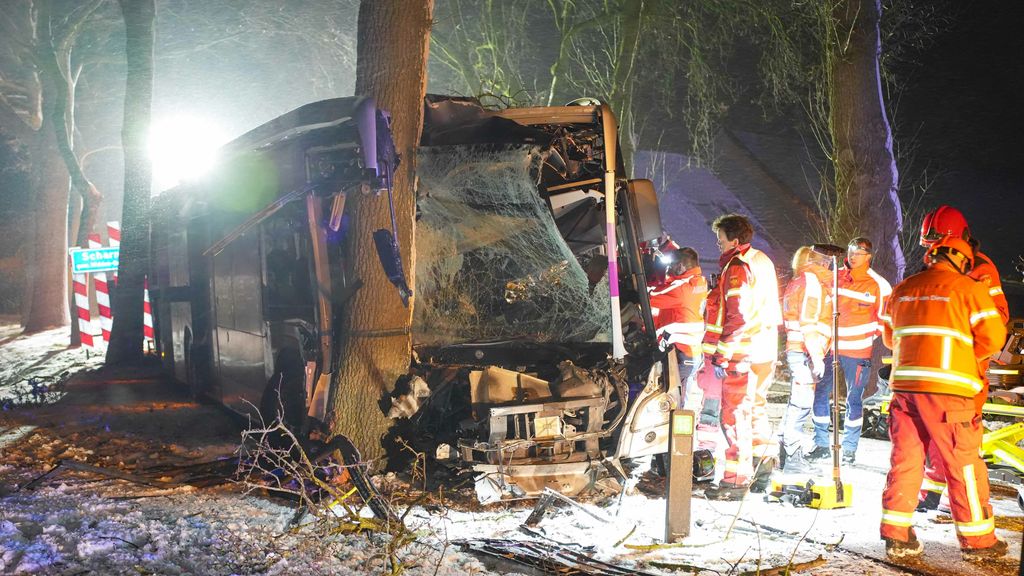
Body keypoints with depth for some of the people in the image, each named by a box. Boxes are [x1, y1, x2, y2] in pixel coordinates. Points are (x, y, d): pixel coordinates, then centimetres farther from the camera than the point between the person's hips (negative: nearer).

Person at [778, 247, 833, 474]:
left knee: (797, 404, 15)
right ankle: (793, 459, -8)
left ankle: (789, 455, 21)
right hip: (805, 351, -10)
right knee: (801, 404, -9)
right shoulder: (811, 281, -9)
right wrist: (816, 357, -19)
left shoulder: (799, 281, 21)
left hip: (796, 350, 10)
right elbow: (809, 322, -17)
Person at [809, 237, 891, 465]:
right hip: (830, 346, 4)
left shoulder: (879, 285, -5)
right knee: (819, 393, 2)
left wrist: (869, 338, -2)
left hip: (858, 351, -3)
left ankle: (849, 449, 13)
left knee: (854, 399, 2)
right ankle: (821, 446, 13)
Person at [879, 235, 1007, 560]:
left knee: (905, 458, 10)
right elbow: (993, 337, -3)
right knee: (963, 463, 4)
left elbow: (889, 337, 23)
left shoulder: (902, 290, 14)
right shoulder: (969, 289, -1)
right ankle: (977, 539, 13)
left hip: (904, 385, 5)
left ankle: (896, 534, 11)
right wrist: (968, 354, 15)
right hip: (947, 388, -5)